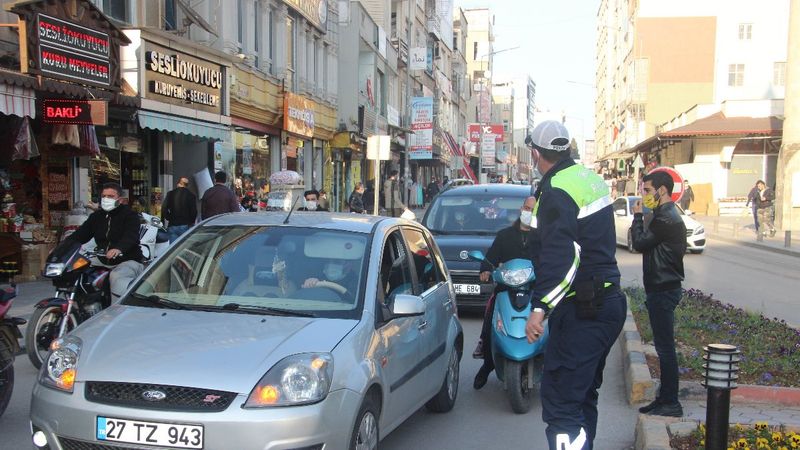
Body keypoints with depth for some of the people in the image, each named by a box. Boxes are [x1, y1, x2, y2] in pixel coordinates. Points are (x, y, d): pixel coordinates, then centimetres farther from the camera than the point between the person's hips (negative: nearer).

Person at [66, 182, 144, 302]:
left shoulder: (129, 215, -5)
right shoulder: (96, 216, 16)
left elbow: (130, 236, -23)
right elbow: (81, 234, 6)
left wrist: (118, 249, -45)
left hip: (128, 261, -7)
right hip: (104, 261, 7)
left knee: (116, 277, -36)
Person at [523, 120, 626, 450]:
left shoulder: (557, 191, -16)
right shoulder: (589, 178, 13)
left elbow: (561, 257, -26)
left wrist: (539, 308, -28)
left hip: (580, 310, -10)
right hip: (608, 302, 10)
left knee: (561, 403, -11)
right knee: (583, 393, 22)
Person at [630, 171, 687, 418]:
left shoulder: (666, 218, -18)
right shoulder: (667, 215, 16)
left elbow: (640, 243, -15)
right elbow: (648, 243, 18)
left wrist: (637, 216, -6)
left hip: (664, 291, -11)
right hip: (662, 288, 11)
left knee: (665, 347, -5)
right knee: (664, 346, 15)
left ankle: (671, 403, 2)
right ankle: (665, 398, 23)